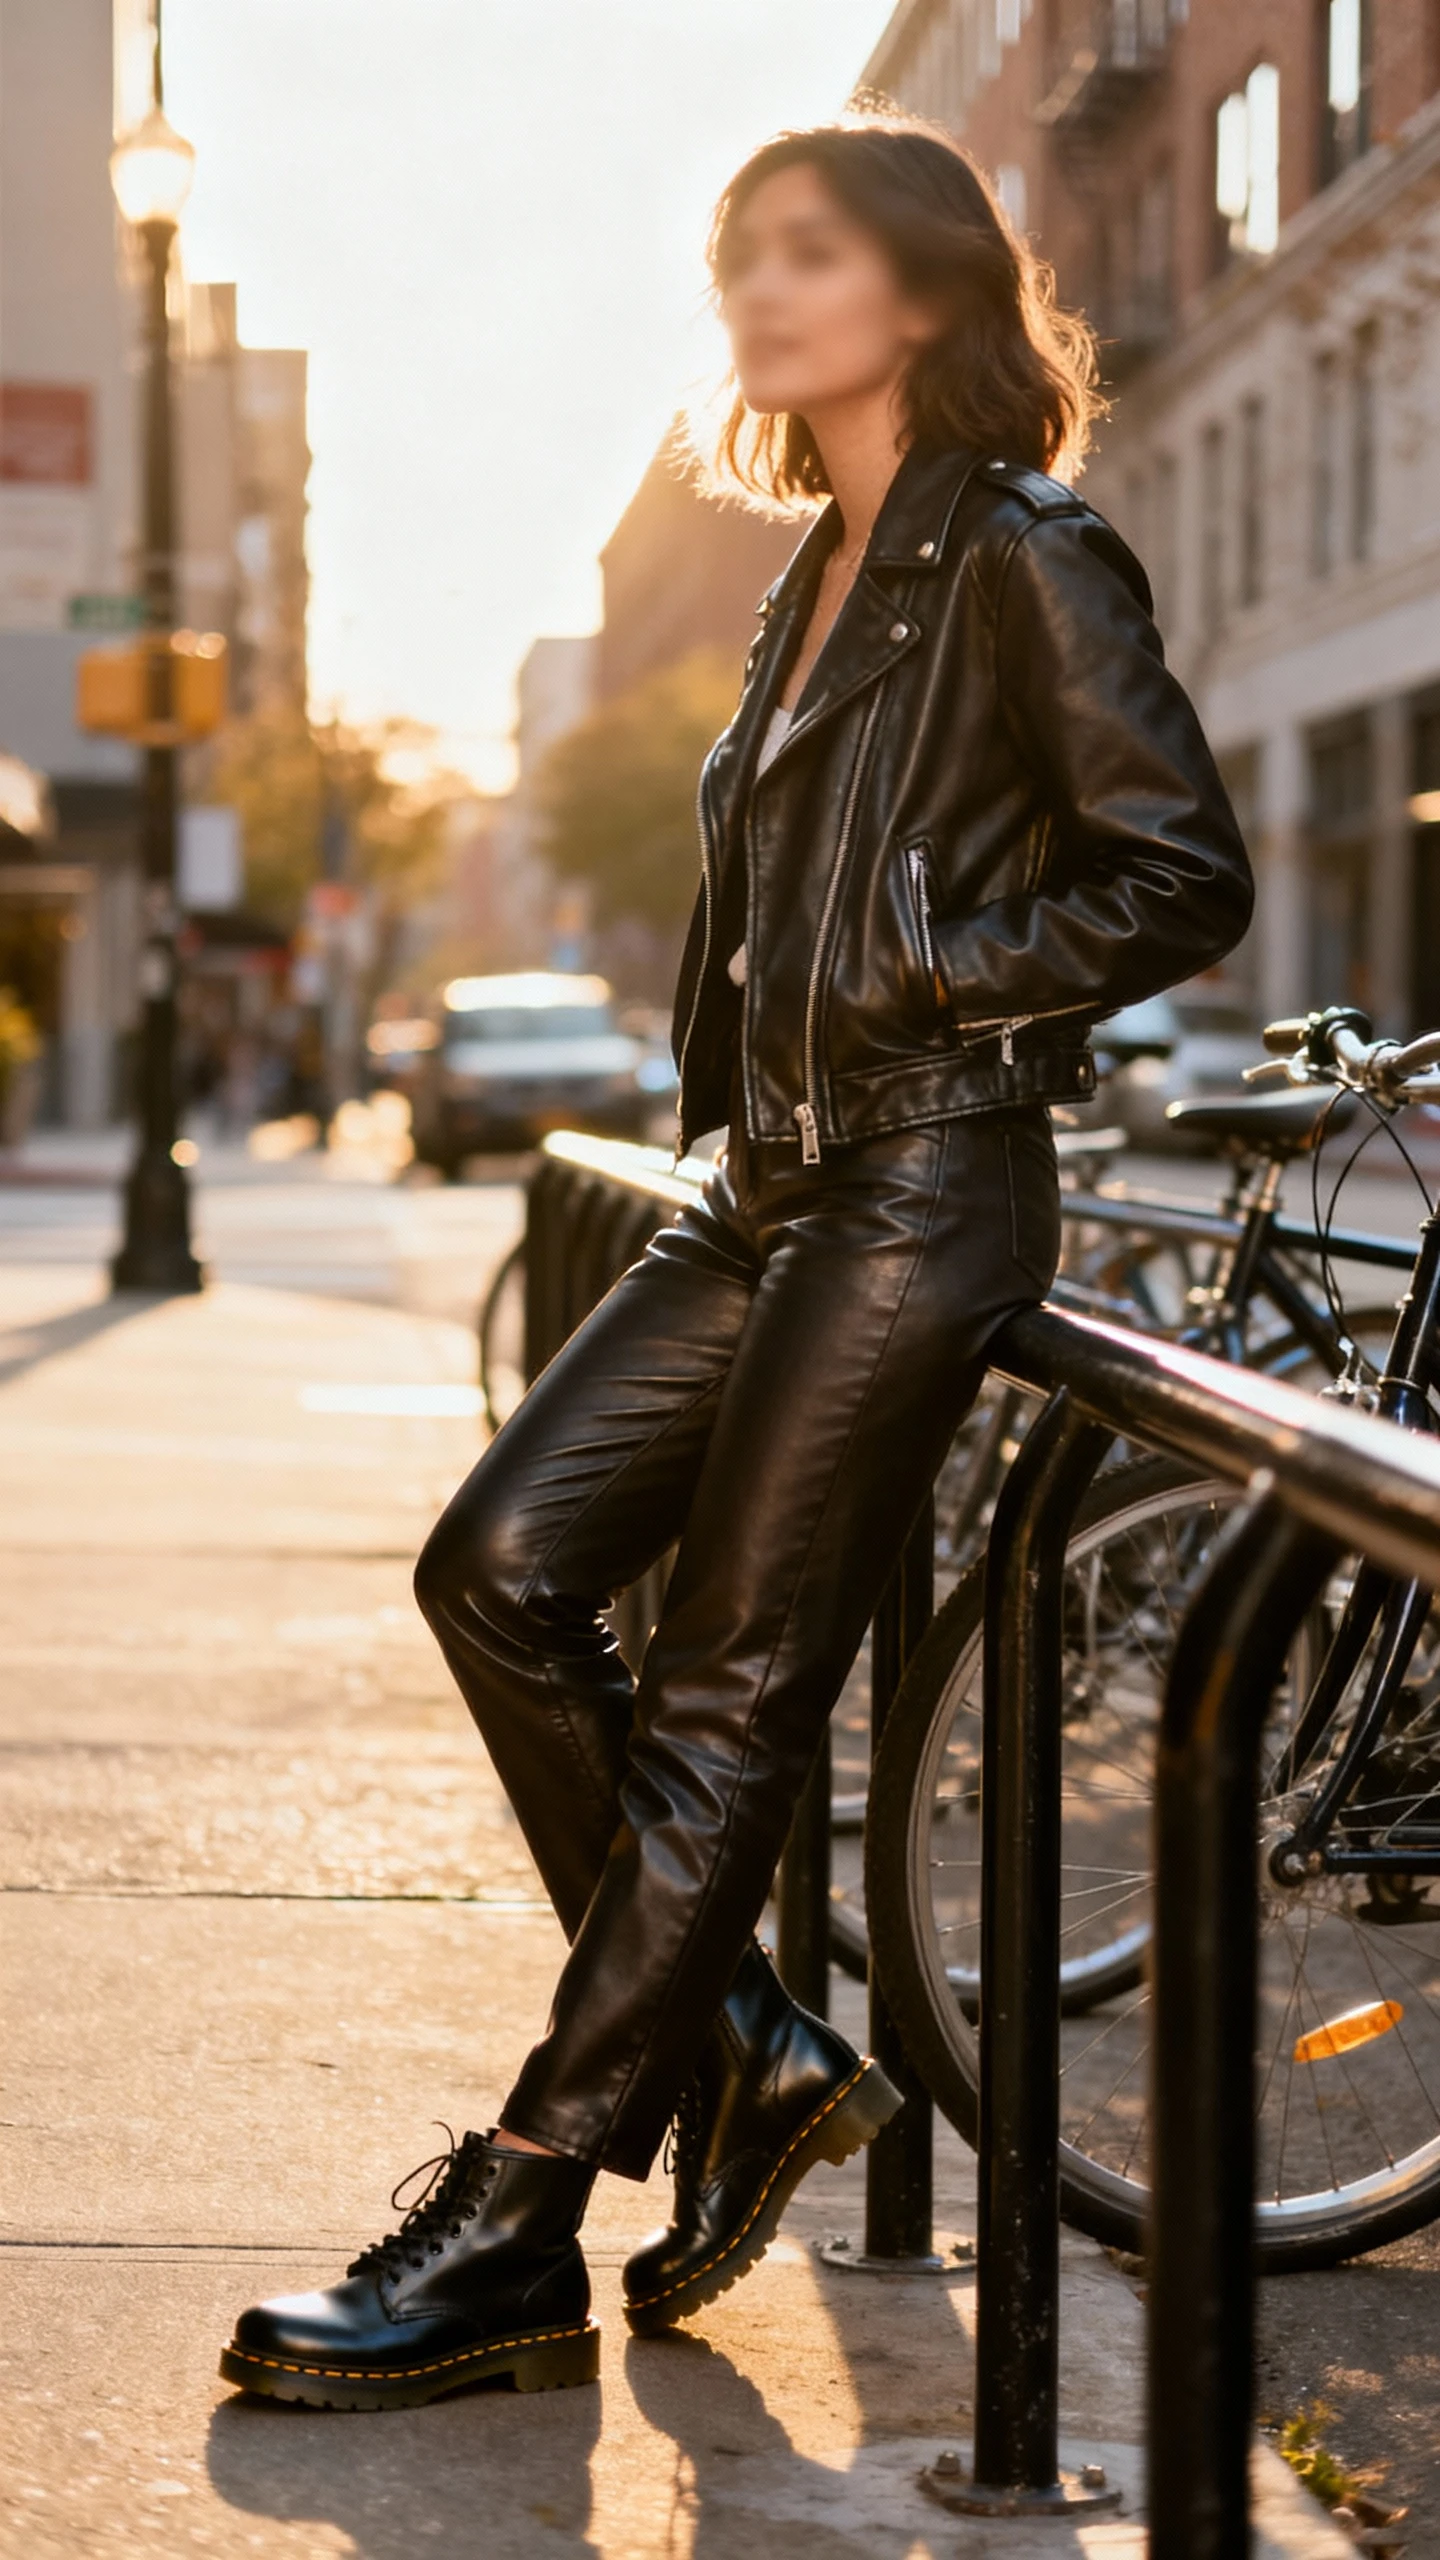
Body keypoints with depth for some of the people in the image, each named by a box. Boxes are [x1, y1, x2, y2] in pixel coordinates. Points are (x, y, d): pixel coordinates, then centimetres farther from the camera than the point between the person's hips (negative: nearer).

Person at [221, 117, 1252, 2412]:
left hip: (923, 1192, -9)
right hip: (776, 1187, 9)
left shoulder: (1021, 562, -8)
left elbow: (1186, 876, -13)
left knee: (721, 1706, -6)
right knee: (502, 1566, -1)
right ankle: (741, 2049, 11)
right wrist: (763, 1027, 13)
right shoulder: (831, 578, 18)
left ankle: (514, 2238, 0)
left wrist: (916, 988, -13)